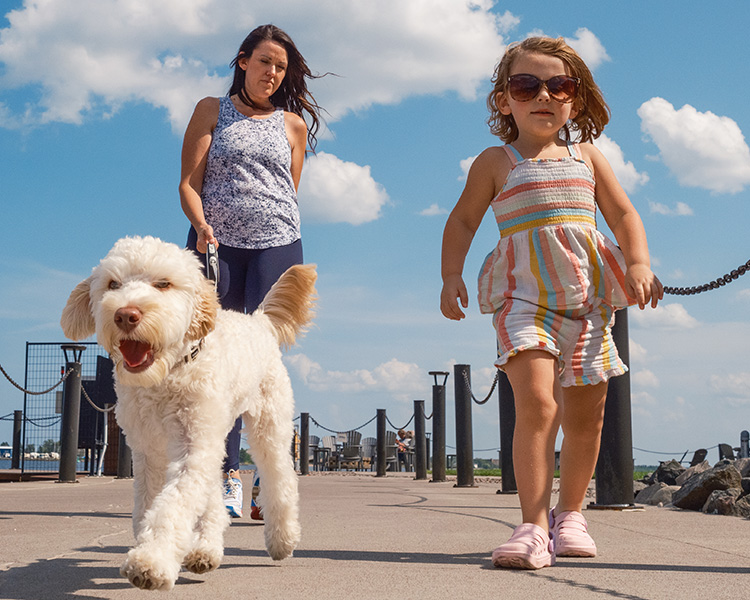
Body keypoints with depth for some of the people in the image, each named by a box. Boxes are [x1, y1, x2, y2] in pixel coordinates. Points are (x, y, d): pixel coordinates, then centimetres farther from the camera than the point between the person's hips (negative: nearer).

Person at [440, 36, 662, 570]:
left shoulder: (587, 157, 13)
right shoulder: (496, 162, 6)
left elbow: (624, 215, 13)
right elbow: (462, 222, 8)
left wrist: (640, 265, -3)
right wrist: (451, 276, -5)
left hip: (587, 299, 4)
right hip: (524, 299, -4)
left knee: (587, 415, 8)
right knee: (536, 401, -22)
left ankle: (570, 513, 27)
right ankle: (534, 526, -18)